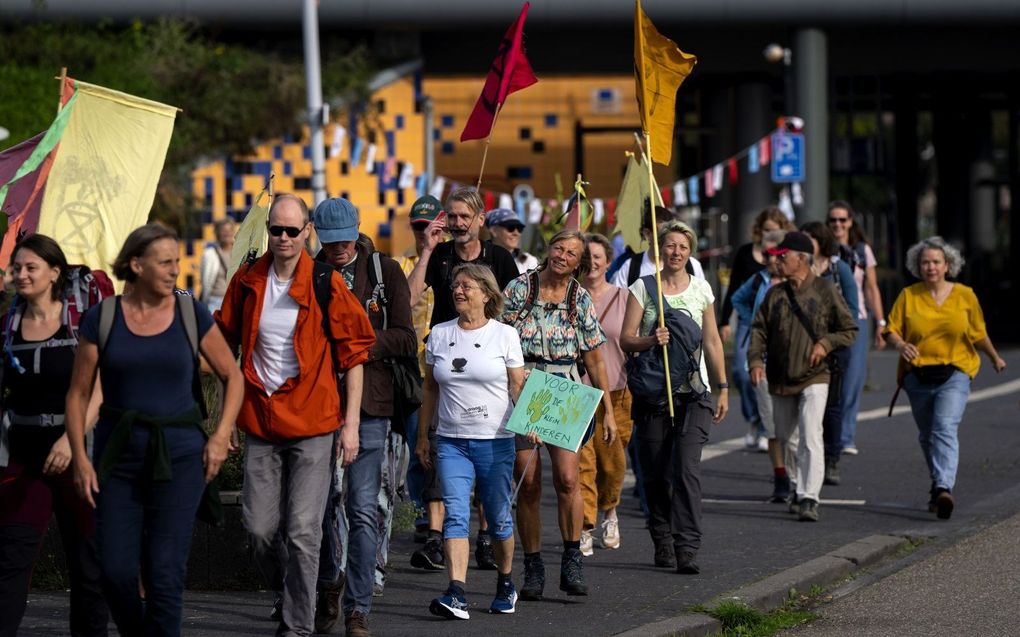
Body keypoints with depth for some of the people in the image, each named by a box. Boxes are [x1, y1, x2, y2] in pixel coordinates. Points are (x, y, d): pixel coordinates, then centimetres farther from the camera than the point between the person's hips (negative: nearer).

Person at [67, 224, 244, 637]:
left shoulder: (192, 315, 1)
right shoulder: (101, 319, 1)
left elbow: (231, 376, 11)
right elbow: (78, 393, 5)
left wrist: (221, 436, 0)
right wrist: (80, 458, -4)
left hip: (179, 455, -1)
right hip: (118, 455, 1)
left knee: (165, 574, -6)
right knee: (116, 572, -3)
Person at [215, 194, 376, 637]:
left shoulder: (326, 284, -5)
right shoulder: (247, 281, 4)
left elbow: (354, 354, -1)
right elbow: (225, 344, 15)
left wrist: (351, 423, -5)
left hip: (313, 423, -3)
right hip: (260, 420, 3)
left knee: (303, 531, -6)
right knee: (259, 528, 1)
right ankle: (286, 594, 27)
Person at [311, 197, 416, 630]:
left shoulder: (385, 272, 4)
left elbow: (404, 338, 0)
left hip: (368, 403, -2)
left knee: (363, 509, -5)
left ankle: (358, 609, -1)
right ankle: (327, 584, 30)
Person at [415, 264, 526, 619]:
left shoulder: (505, 336, 1)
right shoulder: (439, 335, 9)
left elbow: (519, 388, 1)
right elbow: (430, 389, 15)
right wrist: (423, 435, 13)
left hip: (495, 442, -2)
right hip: (451, 441, 2)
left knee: (498, 517, 6)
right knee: (455, 514, -12)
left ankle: (505, 584, 27)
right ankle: (456, 594, -22)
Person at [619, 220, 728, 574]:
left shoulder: (701, 289, 9)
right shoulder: (643, 287, 3)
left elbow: (712, 341, 14)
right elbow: (625, 339, 0)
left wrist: (723, 388, 12)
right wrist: (650, 341, -21)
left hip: (693, 392, 0)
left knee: (686, 467, -14)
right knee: (655, 473, 3)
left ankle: (686, 548, -18)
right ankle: (663, 543, 18)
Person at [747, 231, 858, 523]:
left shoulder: (825, 291, -3)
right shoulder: (775, 294, 7)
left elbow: (849, 330, 2)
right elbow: (759, 330, 5)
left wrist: (826, 343, -15)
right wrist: (756, 361, -12)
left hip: (813, 379, -5)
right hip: (780, 380, 5)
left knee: (810, 439, -18)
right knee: (781, 438, 16)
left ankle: (809, 499, -22)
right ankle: (794, 489, 35)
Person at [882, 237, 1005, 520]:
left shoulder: (964, 295, 3)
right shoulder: (908, 296, 3)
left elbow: (978, 333, 16)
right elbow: (891, 329, 2)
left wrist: (995, 357, 25)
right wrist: (900, 345, -19)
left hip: (954, 374, -3)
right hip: (918, 376, 3)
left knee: (945, 429, -21)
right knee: (926, 435, 13)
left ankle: (944, 489, -34)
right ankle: (939, 485, 31)